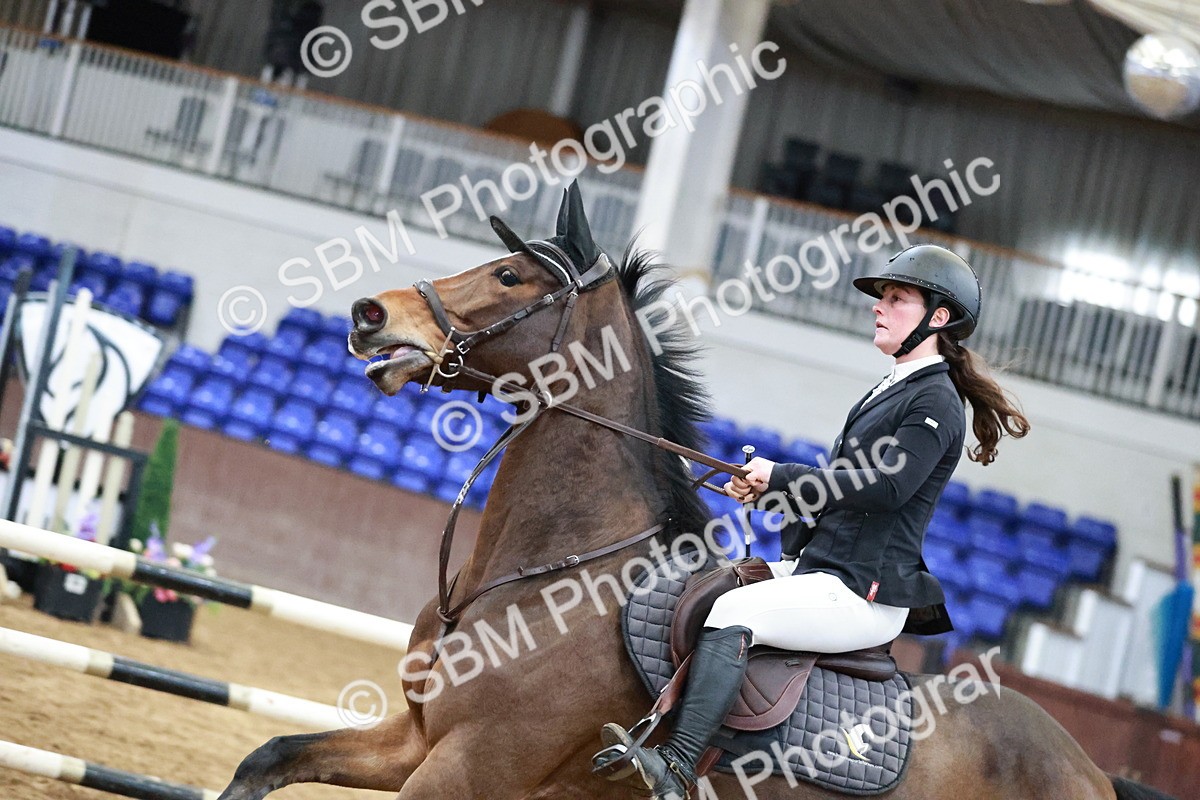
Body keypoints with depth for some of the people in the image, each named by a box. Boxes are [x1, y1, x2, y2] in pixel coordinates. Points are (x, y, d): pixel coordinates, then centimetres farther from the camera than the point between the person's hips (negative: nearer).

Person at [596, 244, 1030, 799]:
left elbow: (887, 486, -23)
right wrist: (766, 492, 7)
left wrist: (780, 476, -15)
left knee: (732, 614, -28)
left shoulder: (935, 402, -10)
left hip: (864, 594, -10)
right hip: (813, 566, 11)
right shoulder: (890, 392, 20)